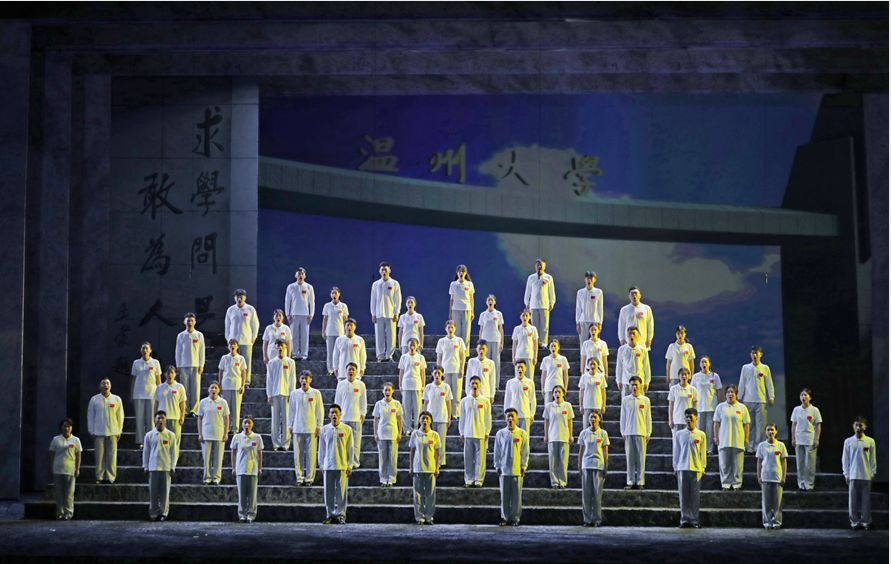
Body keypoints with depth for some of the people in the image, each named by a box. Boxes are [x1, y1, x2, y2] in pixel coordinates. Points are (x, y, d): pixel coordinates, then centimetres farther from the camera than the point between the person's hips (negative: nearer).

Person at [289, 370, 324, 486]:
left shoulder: (316, 393, 1)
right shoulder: (294, 394, 6)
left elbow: (320, 410, 3)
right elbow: (291, 410, 12)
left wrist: (319, 426, -1)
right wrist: (290, 425, 8)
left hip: (311, 428, -2)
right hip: (298, 428, 2)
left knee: (311, 454, -2)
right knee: (298, 454, 2)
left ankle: (309, 478, 4)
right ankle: (299, 477, 9)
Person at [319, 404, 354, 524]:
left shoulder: (347, 429, 1)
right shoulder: (324, 430, 6)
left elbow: (351, 448, 3)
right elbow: (321, 449, 10)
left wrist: (350, 465, -1)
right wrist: (321, 465, 7)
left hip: (342, 466, -2)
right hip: (328, 466, 2)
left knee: (341, 491, -1)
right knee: (329, 492, 3)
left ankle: (341, 514, 7)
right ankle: (330, 515, 11)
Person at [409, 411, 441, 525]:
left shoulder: (434, 435, 1)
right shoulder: (415, 434, 3)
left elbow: (437, 453, 5)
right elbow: (412, 452, 6)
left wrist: (437, 468, -1)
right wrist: (411, 468, 3)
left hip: (431, 469, 0)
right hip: (418, 468, 0)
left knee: (430, 494, 1)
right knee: (418, 493, 1)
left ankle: (429, 516, 10)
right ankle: (419, 516, 8)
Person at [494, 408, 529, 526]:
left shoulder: (522, 433, 0)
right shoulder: (500, 434, 5)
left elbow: (525, 452, 2)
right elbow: (497, 452, 8)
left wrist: (523, 467, -2)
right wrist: (497, 466, 4)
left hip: (517, 470, -1)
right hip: (504, 469, 1)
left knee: (516, 495, 1)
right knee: (504, 495, 4)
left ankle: (515, 518, 9)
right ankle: (505, 517, 12)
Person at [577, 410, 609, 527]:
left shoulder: (603, 433, 3)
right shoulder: (584, 433, 7)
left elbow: (605, 452, 3)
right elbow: (581, 451, 10)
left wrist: (605, 468, -2)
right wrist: (579, 467, 5)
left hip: (599, 466, -2)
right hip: (586, 466, 2)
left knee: (597, 493, -1)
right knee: (586, 493, 1)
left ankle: (597, 519, 4)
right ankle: (587, 519, 6)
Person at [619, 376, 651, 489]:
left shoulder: (645, 400, 4)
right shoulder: (625, 400, 6)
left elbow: (648, 417, 6)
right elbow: (622, 417, 10)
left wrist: (648, 433, 3)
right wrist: (622, 432, 6)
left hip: (641, 433, -1)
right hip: (629, 432, 1)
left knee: (641, 458, -1)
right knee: (630, 457, 2)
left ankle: (640, 482, 4)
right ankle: (630, 482, 6)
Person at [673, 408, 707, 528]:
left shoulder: (701, 435, 4)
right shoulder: (678, 434, 6)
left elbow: (703, 452, 7)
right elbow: (675, 452, 9)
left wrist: (703, 467, 2)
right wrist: (675, 467, 5)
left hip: (696, 468, -1)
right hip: (682, 468, 1)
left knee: (695, 495, 0)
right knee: (683, 494, 0)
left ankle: (694, 520, 4)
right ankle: (685, 519, 5)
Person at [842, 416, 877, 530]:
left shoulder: (870, 441, 1)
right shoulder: (848, 441, 2)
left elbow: (873, 459, 4)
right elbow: (845, 459, 5)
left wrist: (873, 474, 1)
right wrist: (846, 474, 1)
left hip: (866, 476, 0)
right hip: (853, 476, 0)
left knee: (866, 500, 3)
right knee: (853, 500, 1)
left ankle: (866, 522, 9)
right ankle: (855, 521, 8)